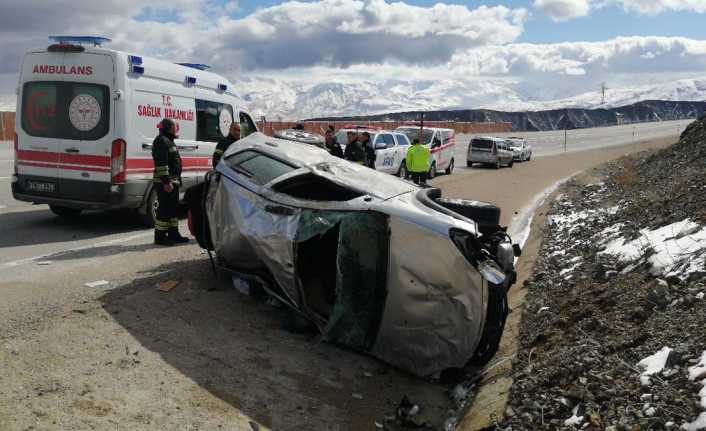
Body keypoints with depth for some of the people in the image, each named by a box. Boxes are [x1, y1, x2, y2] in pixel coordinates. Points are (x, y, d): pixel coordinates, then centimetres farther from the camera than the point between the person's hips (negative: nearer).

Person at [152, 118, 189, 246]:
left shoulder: (168, 141, 22)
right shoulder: (161, 141, -12)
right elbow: (161, 164, -21)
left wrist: (177, 180, 25)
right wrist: (166, 181, -25)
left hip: (173, 181, 11)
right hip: (165, 183, -11)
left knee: (173, 208, 15)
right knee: (164, 209, -7)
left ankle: (173, 234, 22)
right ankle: (160, 236, -3)